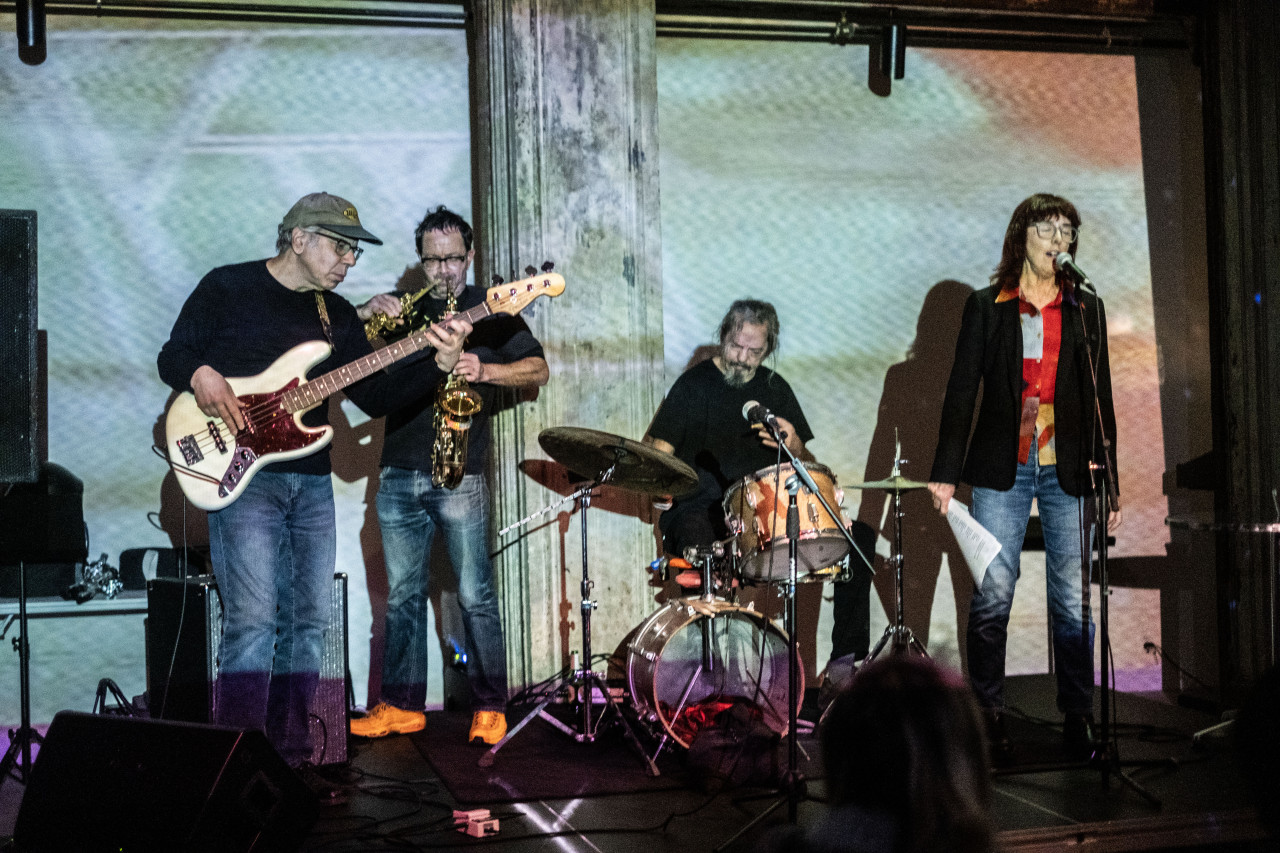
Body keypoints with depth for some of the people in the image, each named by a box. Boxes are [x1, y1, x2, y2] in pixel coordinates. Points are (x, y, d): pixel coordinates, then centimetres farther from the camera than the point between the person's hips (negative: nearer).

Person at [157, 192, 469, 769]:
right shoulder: (227, 287, 1)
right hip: (242, 476, -6)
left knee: (307, 621, 7)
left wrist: (440, 364, -5)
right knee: (253, 620, -15)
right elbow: (172, 354, 4)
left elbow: (376, 398, 9)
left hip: (312, 483, 6)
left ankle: (290, 762, 17)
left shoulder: (337, 315, 15)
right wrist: (199, 374, -19)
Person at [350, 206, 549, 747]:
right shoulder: (402, 312, 16)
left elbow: (538, 370, -1)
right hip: (398, 474, 4)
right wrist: (365, 315, -7)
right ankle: (401, 706, 14)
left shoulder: (490, 310, 7)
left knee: (475, 596, -5)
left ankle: (490, 708, 2)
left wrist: (484, 369, -17)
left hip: (459, 475, -4)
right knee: (403, 595, 8)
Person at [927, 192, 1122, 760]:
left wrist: (1108, 482, 7)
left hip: (1068, 472, 1)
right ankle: (988, 717, 8)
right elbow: (961, 392, 3)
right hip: (1002, 469, -1)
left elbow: (1100, 400, 12)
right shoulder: (985, 307, 6)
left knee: (1074, 601, 1)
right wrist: (946, 473, -5)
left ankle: (1077, 718, 11)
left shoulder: (1086, 310, 11)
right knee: (992, 597, -3)